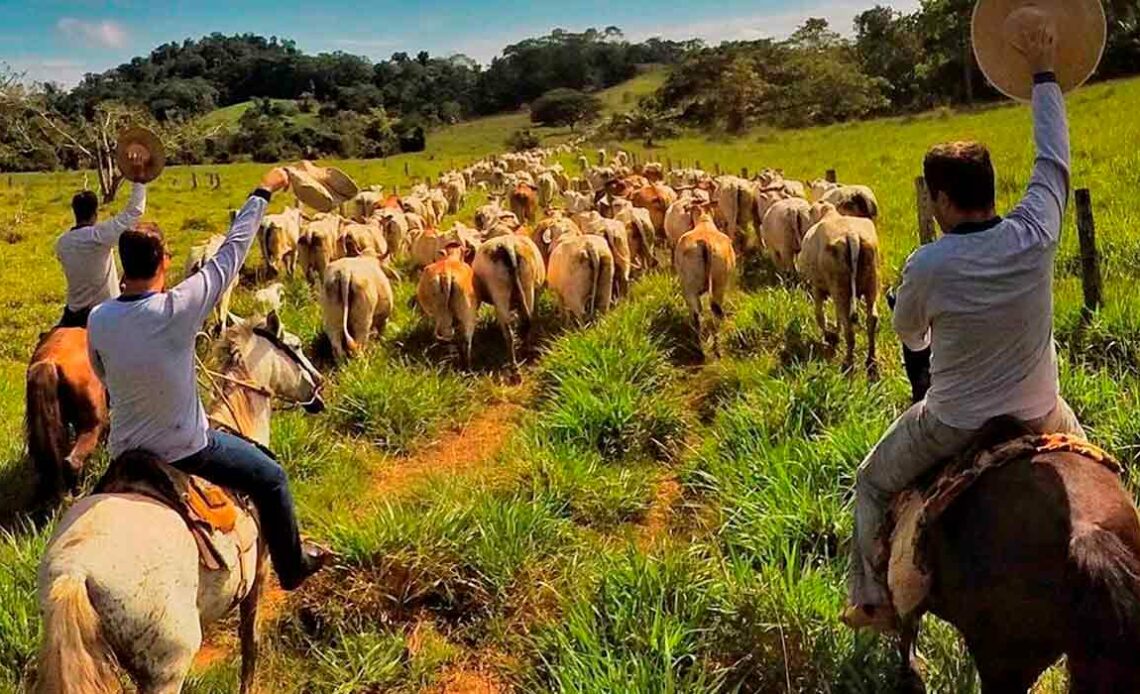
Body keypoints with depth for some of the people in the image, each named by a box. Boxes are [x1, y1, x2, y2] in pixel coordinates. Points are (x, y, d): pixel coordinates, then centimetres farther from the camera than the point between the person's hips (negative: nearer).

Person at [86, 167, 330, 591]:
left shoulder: (98, 319, -11)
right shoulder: (178, 308, -26)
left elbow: (103, 377, 7)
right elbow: (232, 253, -18)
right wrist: (264, 192, -8)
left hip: (125, 450, 5)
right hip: (184, 449, -5)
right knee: (270, 478, 14)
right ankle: (292, 567, 30)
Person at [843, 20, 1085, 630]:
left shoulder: (927, 267, -23)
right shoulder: (1035, 234, -15)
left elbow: (908, 334, -3)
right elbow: (1053, 157, 3)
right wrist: (1044, 74, 17)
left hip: (953, 427, -3)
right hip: (1041, 416, 4)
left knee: (871, 486, 22)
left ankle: (874, 602, 30)